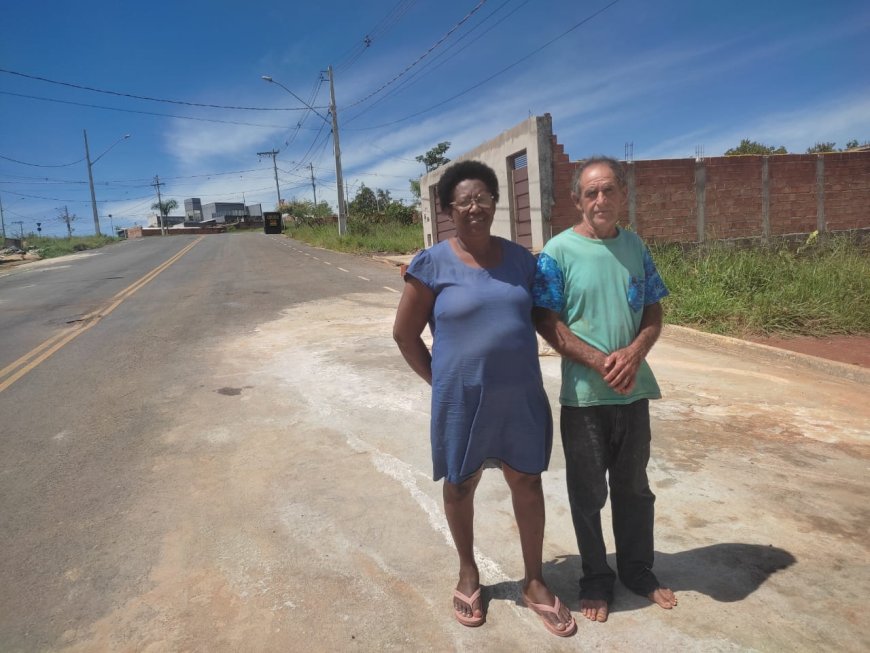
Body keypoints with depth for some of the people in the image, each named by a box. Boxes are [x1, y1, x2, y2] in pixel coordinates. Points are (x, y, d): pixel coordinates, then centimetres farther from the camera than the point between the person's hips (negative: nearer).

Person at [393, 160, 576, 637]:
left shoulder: (520, 258, 3)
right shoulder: (432, 265, -10)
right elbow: (405, 333, -4)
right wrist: (439, 381, -2)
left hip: (521, 397, 4)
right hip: (462, 400, -3)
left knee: (527, 483, 13)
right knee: (461, 486, 15)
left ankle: (534, 582, 34)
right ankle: (468, 572, 40)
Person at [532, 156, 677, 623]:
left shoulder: (635, 246, 4)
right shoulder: (559, 251, -9)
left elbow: (653, 312, 6)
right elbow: (546, 322, -12)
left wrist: (634, 354, -14)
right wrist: (599, 361, -19)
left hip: (634, 390, 4)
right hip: (583, 395, -4)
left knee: (634, 486, 18)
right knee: (588, 493, 11)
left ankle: (638, 570, 39)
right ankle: (596, 579, 31)